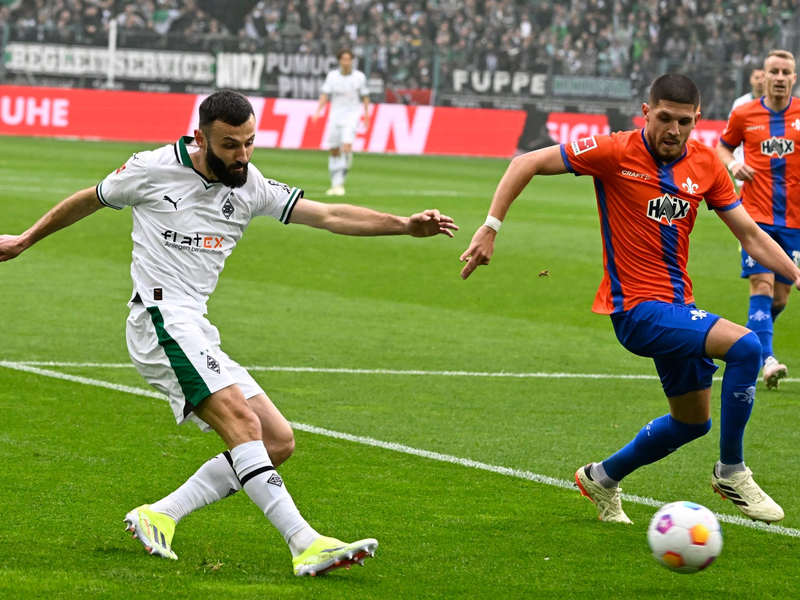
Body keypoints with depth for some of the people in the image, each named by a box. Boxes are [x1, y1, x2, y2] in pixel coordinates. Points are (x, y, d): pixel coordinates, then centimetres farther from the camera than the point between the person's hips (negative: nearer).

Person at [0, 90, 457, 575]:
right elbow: (89, 201, 14)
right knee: (242, 421, -24)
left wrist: (405, 224, -11)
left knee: (278, 441, -1)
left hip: (198, 333, 7)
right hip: (161, 320, -7)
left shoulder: (252, 188, 8)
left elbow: (329, 215, 1)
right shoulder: (153, 170, -3)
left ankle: (159, 516, 0)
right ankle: (305, 544, -33)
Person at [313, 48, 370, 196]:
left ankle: (340, 184, -15)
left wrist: (366, 116, 5)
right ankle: (335, 184, 15)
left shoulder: (360, 77, -1)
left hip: (351, 117, -3)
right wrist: (318, 111, -13)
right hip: (335, 116, 3)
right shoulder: (332, 76, 2)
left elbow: (365, 97, 7)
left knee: (347, 147, -19)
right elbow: (325, 95, 0)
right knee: (334, 151, 4)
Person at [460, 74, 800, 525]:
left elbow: (751, 235, 9)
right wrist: (491, 228, -16)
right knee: (745, 346, -25)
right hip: (637, 308, -7)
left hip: (677, 308, 7)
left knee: (693, 420, 19)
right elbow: (527, 163, -10)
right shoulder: (618, 152, -13)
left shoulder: (706, 165, 2)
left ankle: (603, 478, 39)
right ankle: (732, 472, -11)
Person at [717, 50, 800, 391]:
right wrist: (732, 164, -4)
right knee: (762, 284, -17)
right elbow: (723, 146, 17)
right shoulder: (744, 115, 2)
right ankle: (766, 360, -21)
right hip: (756, 215, -2)